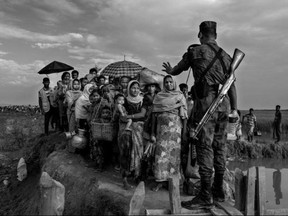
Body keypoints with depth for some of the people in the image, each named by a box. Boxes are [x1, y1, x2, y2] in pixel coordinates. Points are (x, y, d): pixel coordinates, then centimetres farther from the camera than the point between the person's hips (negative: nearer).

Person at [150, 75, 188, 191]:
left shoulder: (180, 96, 6)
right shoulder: (159, 96, 10)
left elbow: (184, 115, 1)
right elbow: (154, 114, 8)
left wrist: (184, 131, -6)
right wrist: (153, 132, 4)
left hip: (175, 127, -1)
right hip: (161, 127, 1)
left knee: (174, 153, 0)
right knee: (161, 152, -2)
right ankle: (160, 180, 6)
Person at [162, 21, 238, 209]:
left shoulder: (195, 51, 2)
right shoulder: (226, 56, 17)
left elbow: (177, 70, 15)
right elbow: (232, 85, 17)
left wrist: (169, 70, 37)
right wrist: (234, 108, 22)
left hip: (206, 103, -6)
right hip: (224, 105, 6)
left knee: (205, 147, -5)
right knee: (219, 147, 12)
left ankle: (206, 196, -3)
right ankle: (219, 191, 22)